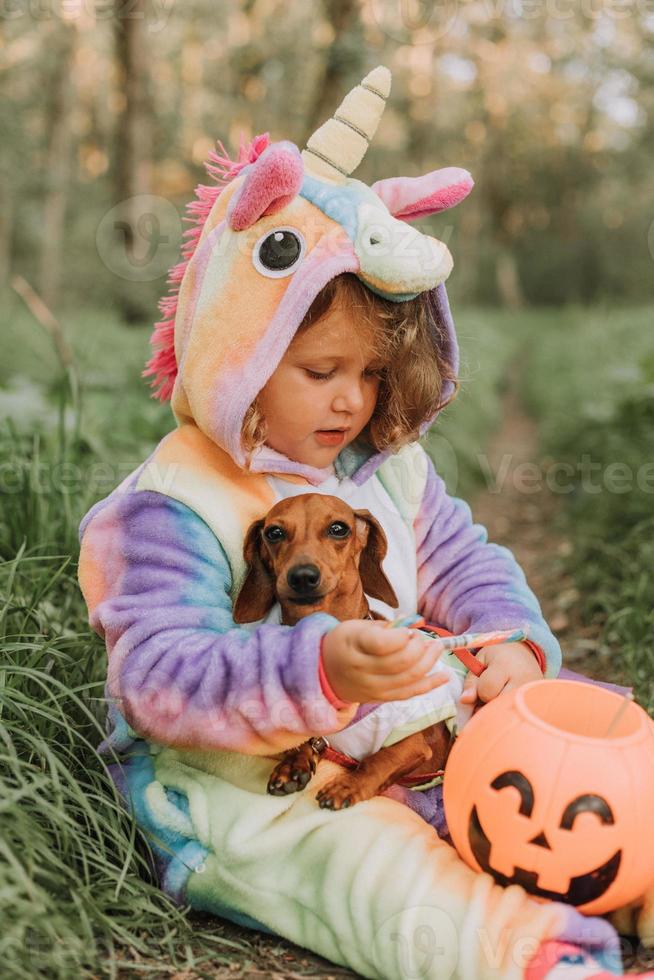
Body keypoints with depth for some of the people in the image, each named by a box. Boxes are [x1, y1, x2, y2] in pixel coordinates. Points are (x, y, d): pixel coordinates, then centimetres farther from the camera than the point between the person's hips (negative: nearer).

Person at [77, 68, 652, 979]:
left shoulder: (390, 470, 9)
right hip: (237, 792, -7)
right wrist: (318, 670, -38)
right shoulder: (174, 507, -14)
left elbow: (464, 565, 14)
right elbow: (158, 676, -22)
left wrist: (514, 643, -10)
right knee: (368, 865, -33)